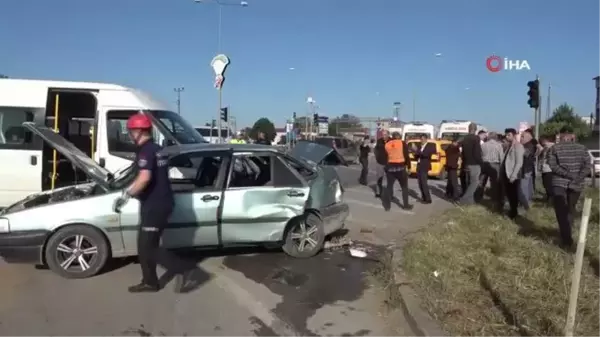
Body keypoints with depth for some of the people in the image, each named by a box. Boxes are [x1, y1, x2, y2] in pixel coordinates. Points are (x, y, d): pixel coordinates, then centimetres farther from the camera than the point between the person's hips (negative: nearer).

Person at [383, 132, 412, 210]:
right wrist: (408, 166, 2)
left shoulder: (387, 144, 7)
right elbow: (407, 156, -4)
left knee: (389, 186, 10)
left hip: (390, 167, 3)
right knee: (404, 187, 10)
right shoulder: (403, 143, -3)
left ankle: (387, 205, 8)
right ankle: (406, 205, 12)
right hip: (401, 167, -2)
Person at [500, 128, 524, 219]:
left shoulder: (518, 146, -12)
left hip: (513, 177, -8)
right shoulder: (509, 146, 15)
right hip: (506, 175, 8)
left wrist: (513, 176, -22)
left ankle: (513, 214, 14)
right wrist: (502, 173, 12)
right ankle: (512, 211, 29)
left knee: (513, 195, 3)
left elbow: (519, 163, -19)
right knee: (509, 194, 16)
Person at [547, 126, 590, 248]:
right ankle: (566, 233, 27)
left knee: (561, 212, 0)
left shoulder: (554, 148, 0)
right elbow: (587, 165, -6)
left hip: (559, 183, -2)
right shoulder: (582, 148, 5)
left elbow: (553, 165, -13)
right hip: (576, 185, 3)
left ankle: (567, 240, -7)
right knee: (570, 210, 18)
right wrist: (577, 179, -10)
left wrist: (569, 175, -13)